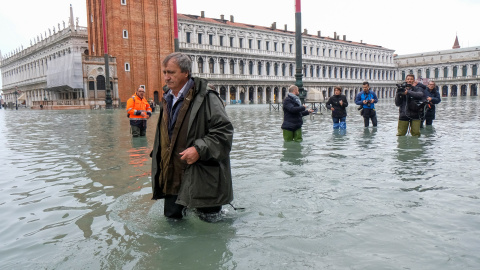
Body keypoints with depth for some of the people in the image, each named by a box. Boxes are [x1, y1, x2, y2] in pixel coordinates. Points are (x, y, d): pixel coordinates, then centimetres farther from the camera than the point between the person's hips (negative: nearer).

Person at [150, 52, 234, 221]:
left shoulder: (206, 98, -13)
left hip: (201, 176, -7)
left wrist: (199, 149, -25)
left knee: (208, 218, 5)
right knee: (172, 216, 15)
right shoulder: (167, 99, 12)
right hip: (173, 175, 7)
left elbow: (224, 130, -18)